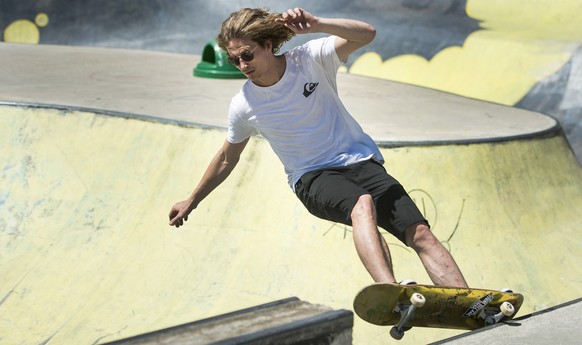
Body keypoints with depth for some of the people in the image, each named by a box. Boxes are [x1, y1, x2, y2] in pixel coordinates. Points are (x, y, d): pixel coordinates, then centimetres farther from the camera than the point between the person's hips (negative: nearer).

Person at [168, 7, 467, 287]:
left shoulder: (309, 58, -8)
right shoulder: (243, 107, -4)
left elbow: (366, 34, -22)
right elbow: (226, 159, 14)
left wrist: (316, 25, -37)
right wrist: (191, 202, 20)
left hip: (360, 160, 2)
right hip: (313, 179, -2)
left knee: (421, 235, -16)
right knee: (362, 204, -38)